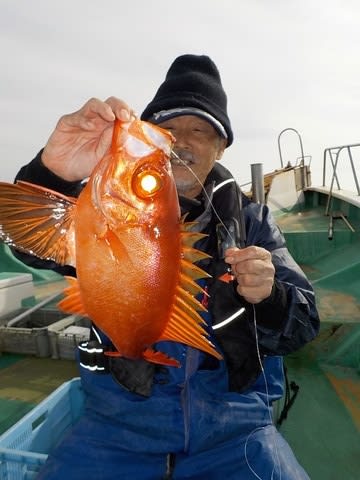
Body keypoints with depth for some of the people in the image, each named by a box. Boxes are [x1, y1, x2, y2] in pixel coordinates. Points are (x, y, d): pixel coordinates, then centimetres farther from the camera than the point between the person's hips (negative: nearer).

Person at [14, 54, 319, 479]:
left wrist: (268, 297, -22)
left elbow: (302, 326, 0)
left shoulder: (250, 219, 2)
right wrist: (53, 174, -38)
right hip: (121, 415, 0)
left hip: (234, 419, 1)